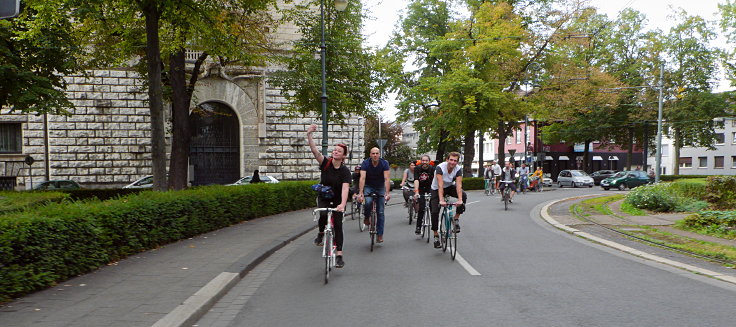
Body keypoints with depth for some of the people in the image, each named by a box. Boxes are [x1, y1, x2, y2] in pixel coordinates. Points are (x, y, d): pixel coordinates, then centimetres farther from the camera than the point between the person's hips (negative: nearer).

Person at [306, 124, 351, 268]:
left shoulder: (345, 171, -17)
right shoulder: (325, 163, -11)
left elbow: (345, 188, -30)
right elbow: (314, 151, -26)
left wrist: (342, 204, -46)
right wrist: (309, 135, -42)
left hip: (337, 201, 0)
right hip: (323, 198, 1)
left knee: (337, 225, -7)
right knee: (323, 215, -29)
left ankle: (339, 256, -2)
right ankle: (321, 233, 3)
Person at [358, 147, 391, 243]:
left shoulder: (384, 163, -19)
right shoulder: (365, 163, -19)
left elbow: (386, 179, -27)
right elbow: (362, 178, -29)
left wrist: (387, 193, -40)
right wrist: (360, 192, -41)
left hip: (380, 187, 1)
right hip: (368, 186, -1)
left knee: (380, 212, -4)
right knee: (368, 202, -30)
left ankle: (379, 234, 5)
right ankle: (367, 217, 1)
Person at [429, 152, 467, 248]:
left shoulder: (458, 170, -20)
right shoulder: (440, 167, -30)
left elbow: (458, 185, -31)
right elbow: (440, 185, -37)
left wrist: (460, 200, -46)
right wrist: (441, 200, -48)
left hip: (450, 187, 3)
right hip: (437, 189, -2)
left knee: (464, 195, -27)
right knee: (435, 211, -14)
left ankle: (456, 219, -11)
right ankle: (436, 235, 1)